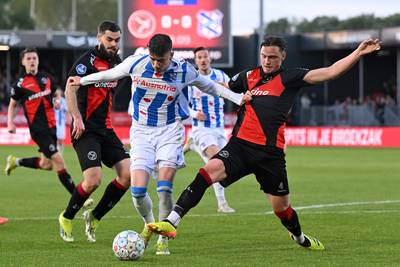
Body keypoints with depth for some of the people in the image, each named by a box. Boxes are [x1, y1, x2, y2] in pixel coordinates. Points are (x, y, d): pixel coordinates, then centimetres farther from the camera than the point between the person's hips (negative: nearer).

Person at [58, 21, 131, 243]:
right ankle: (67, 218, 7)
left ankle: (94, 217, 10)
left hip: (106, 129, 8)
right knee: (94, 179, -19)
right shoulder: (89, 60, -10)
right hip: (86, 130, -8)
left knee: (128, 174, -6)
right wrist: (77, 118, -28)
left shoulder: (116, 62, 13)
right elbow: (70, 88, -20)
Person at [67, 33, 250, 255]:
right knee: (137, 191, -10)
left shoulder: (184, 71, -9)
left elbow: (209, 87, 9)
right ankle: (149, 224, 23)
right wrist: (82, 80, 23)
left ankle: (163, 239, -1)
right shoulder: (135, 63, -9)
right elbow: (111, 74, 12)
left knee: (164, 189, -16)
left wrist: (238, 98, 3)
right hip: (142, 131, 1)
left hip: (170, 130, -1)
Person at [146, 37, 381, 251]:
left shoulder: (290, 78, 4)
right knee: (208, 171, -25)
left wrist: (358, 53, -8)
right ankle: (171, 222, -31)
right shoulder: (249, 76, 14)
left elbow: (330, 72, -1)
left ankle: (299, 237, 42)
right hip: (241, 145, 1)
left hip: (271, 152, -1)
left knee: (281, 208, 8)